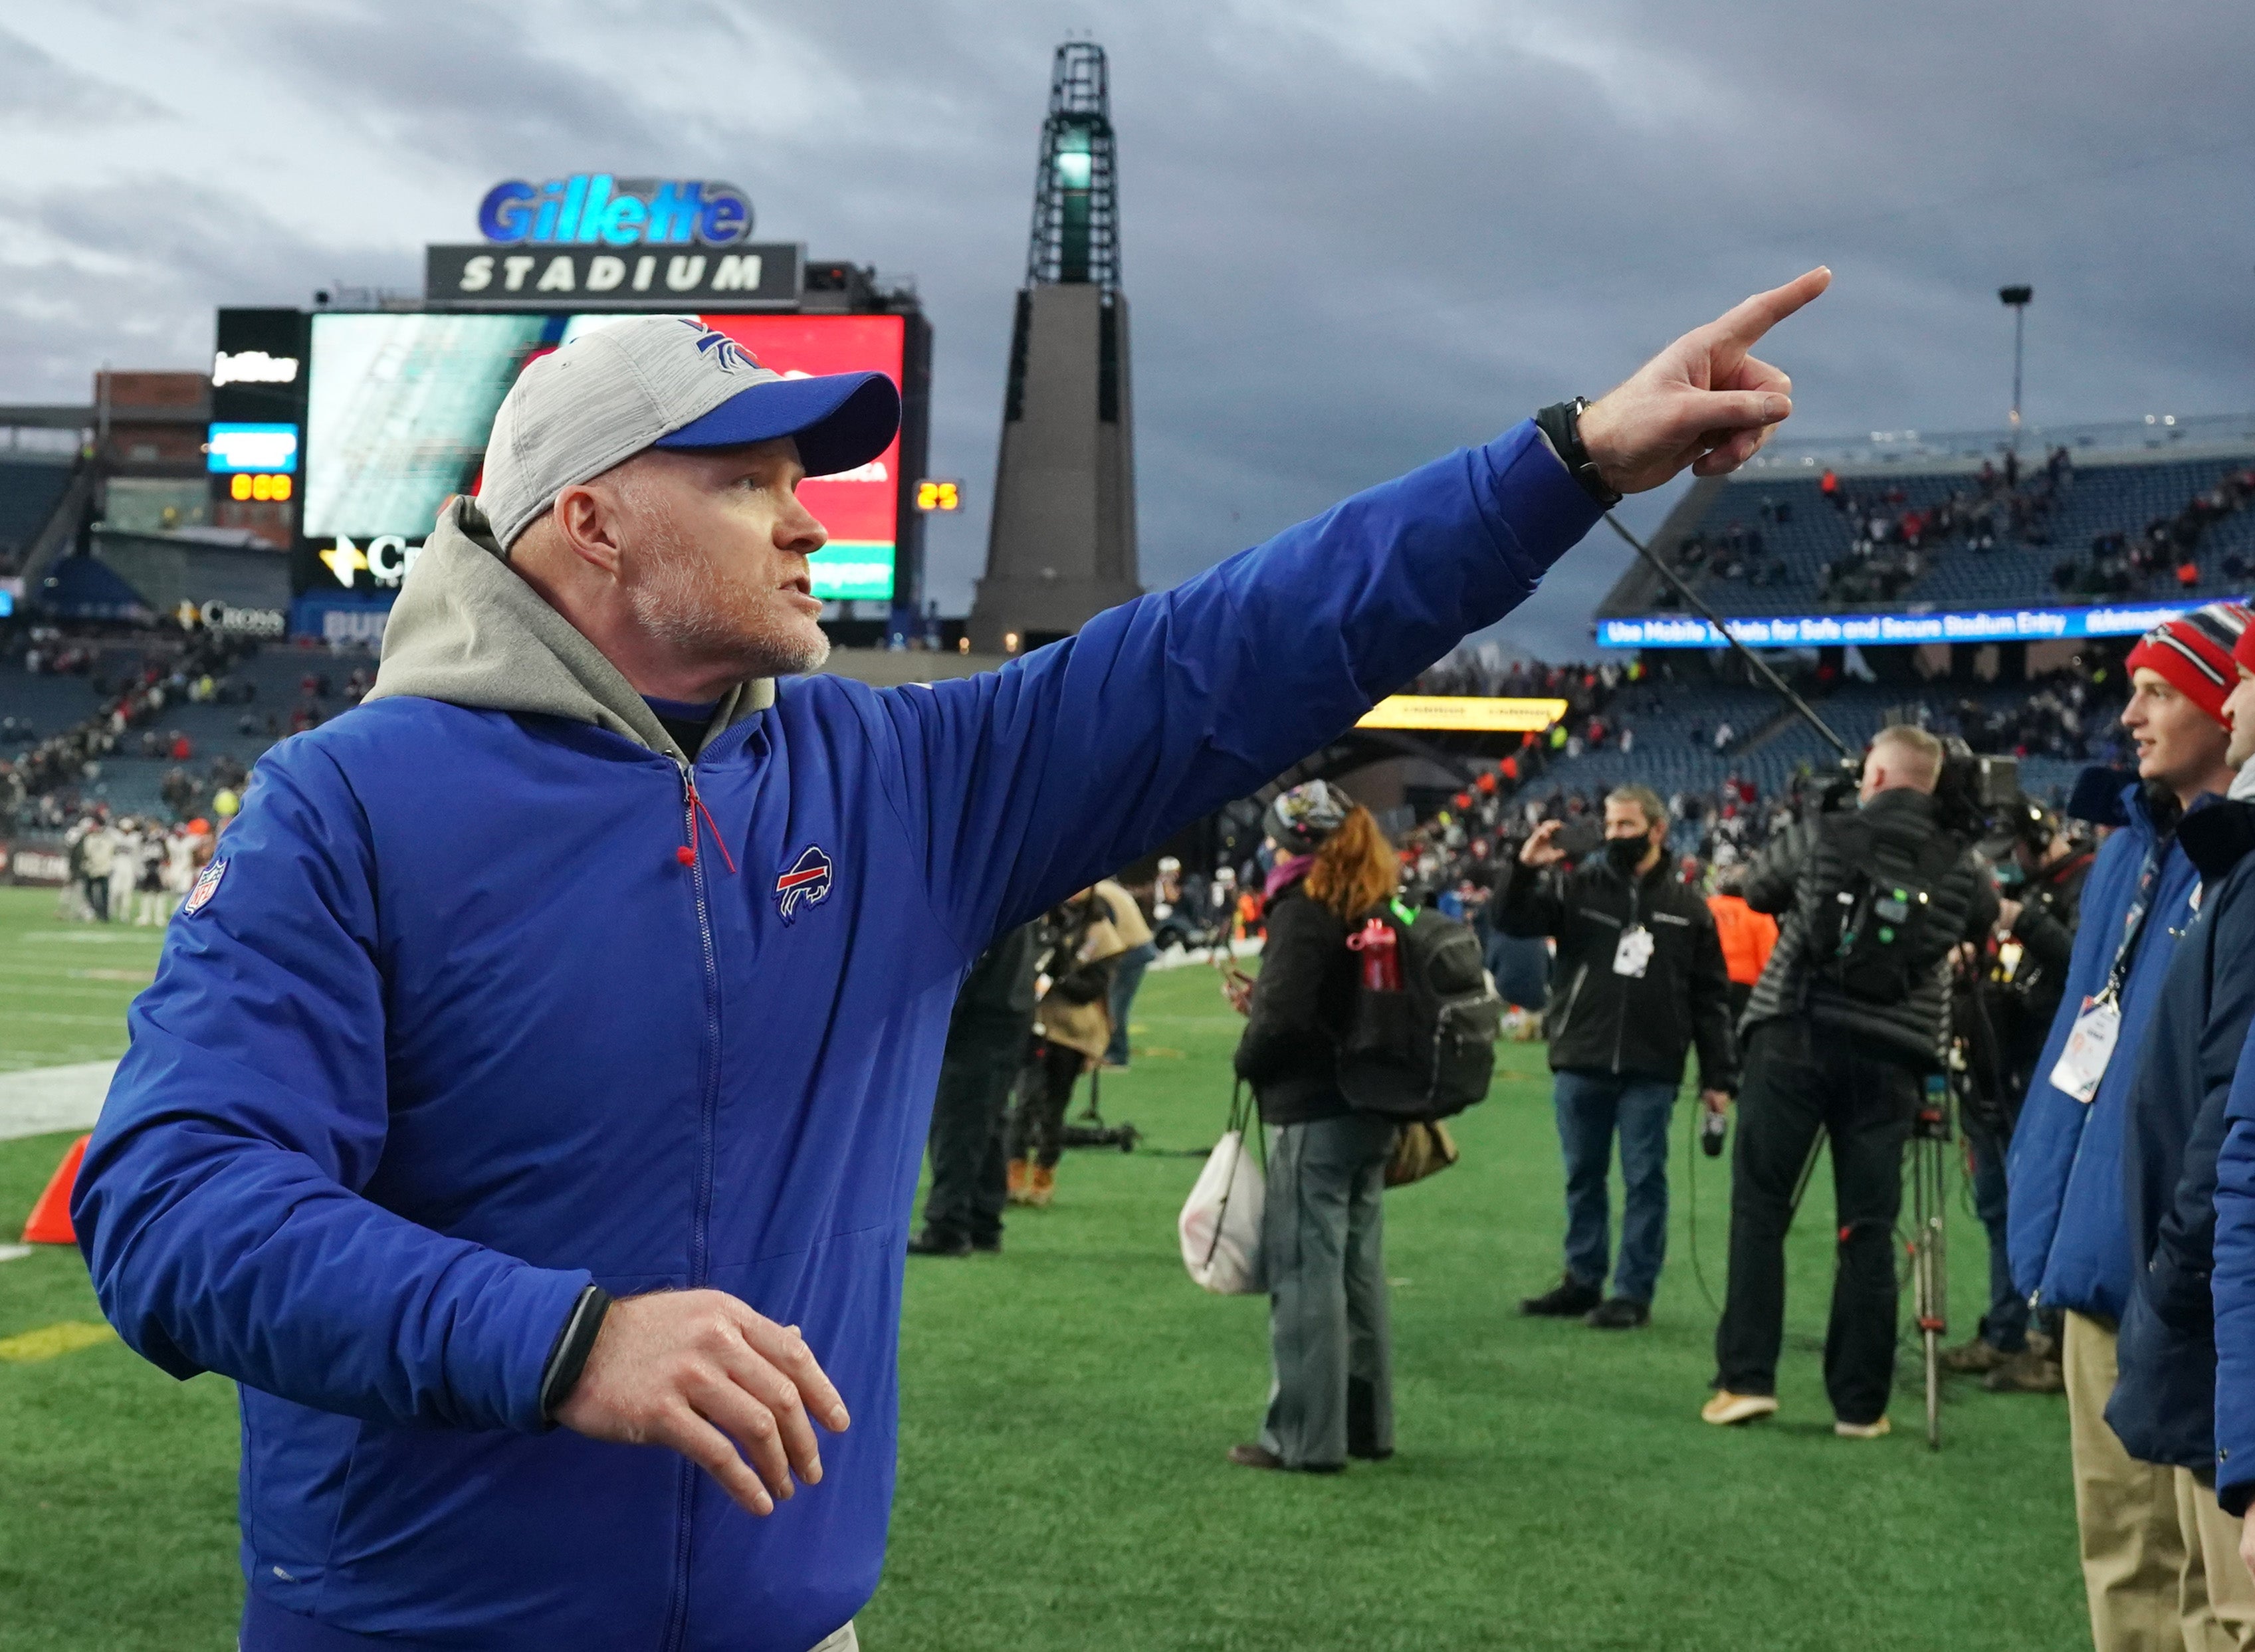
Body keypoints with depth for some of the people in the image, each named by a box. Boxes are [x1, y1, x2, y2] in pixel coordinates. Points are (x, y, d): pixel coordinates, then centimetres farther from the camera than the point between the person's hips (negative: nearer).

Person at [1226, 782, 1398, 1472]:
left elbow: (1283, 1019, -22)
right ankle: (1366, 1424, 23)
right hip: (1372, 1112, 9)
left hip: (1311, 1115, -9)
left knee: (1305, 1270, -3)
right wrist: (1262, 1002, 10)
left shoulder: (1305, 911, -16)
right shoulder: (1378, 910, 10)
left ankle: (1304, 1436, 1)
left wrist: (1249, 1059, -2)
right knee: (1359, 1267, 15)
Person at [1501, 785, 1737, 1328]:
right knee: (1582, 1176, 12)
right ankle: (1583, 1282, 23)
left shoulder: (1688, 908, 4)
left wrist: (1718, 1076, 3)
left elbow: (1710, 997, 6)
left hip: (1651, 1070, -2)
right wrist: (1525, 870, -22)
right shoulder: (1577, 887, 3)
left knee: (1644, 1180, 1)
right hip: (1580, 1063, 2)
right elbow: (1514, 921, -5)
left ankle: (1634, 1292, 8)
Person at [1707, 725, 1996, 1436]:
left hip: (1794, 1037, -2)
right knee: (1868, 1229, 5)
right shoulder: (1959, 865, 4)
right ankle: (1860, 1403, 8)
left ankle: (1745, 1377, -1)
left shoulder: (1821, 836, 0)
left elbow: (1757, 889, 16)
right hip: (1888, 1056, 2)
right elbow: (1984, 921, 23)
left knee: (1759, 1206, 4)